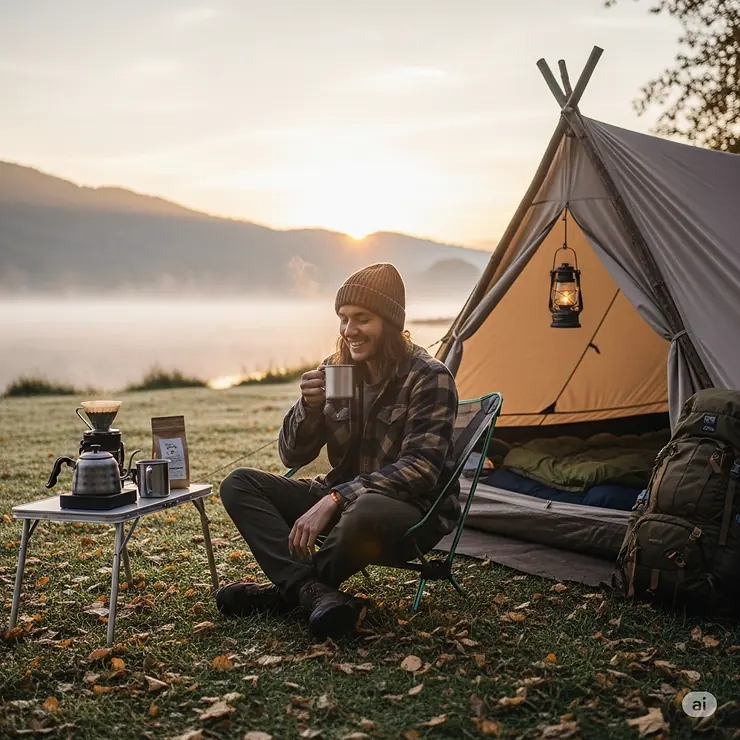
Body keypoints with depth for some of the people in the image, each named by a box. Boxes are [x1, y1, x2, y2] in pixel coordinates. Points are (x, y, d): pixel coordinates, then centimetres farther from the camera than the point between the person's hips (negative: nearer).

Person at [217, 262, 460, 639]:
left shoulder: (429, 378, -15)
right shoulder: (335, 369, 2)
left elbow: (419, 469, -23)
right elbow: (292, 456, 3)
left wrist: (336, 498, -30)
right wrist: (309, 406, -18)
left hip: (413, 512, -6)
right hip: (343, 501, 6)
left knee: (365, 512, -42)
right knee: (239, 484, -9)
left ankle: (288, 590, -11)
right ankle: (315, 594, -28)